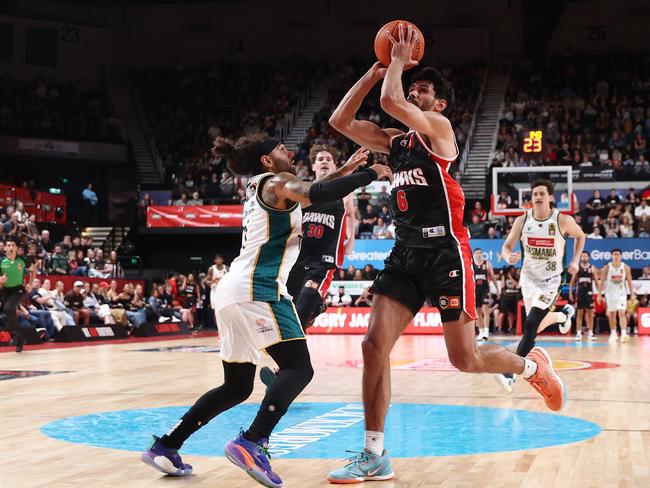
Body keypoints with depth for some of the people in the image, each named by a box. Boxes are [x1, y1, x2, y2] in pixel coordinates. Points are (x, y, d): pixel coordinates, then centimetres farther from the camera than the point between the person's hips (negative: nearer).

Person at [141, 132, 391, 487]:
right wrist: (370, 175, -10)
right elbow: (317, 194, -21)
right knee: (298, 368, -14)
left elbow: (308, 193, 41)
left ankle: (164, 446, 12)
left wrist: (345, 170, 37)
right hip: (256, 290, -10)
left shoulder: (260, 187, 25)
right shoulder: (276, 182, -1)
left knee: (237, 387, 14)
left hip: (233, 291, 10)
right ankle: (251, 443, -29)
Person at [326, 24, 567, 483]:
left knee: (465, 359, -1)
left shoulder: (440, 128, -4)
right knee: (375, 346, -6)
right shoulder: (395, 140, 16)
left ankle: (534, 365, 31)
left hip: (445, 251, -7)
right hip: (406, 252, 7)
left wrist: (400, 61, -3)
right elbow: (340, 121, 11)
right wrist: (376, 71, 10)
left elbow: (390, 101, -20)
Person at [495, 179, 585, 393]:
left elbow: (580, 236, 7)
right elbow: (507, 246, -1)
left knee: (530, 326, -19)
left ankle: (510, 375, -19)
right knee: (537, 326, 20)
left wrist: (575, 261, -3)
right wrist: (508, 257, -25)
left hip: (550, 280, -4)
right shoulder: (522, 220, -8)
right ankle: (564, 314, 54)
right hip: (528, 278, 4)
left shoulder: (563, 220, -13)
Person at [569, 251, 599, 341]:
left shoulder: (592, 268, 3)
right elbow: (572, 282, 6)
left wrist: (599, 294, -1)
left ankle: (590, 333, 6)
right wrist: (570, 293, -1)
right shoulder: (577, 268, 3)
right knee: (579, 313, 1)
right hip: (580, 293, 0)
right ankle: (578, 333, 3)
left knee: (590, 313, 2)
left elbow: (597, 281, 5)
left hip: (589, 293, 0)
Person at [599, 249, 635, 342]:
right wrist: (599, 294, -6)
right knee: (612, 314, 8)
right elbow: (602, 281, -2)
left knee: (622, 313, -14)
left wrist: (632, 294, -1)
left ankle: (624, 334, -22)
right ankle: (613, 334, 21)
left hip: (621, 293, -1)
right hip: (610, 293, 1)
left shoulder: (625, 267, -2)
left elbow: (629, 281, 3)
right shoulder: (607, 267, -5)